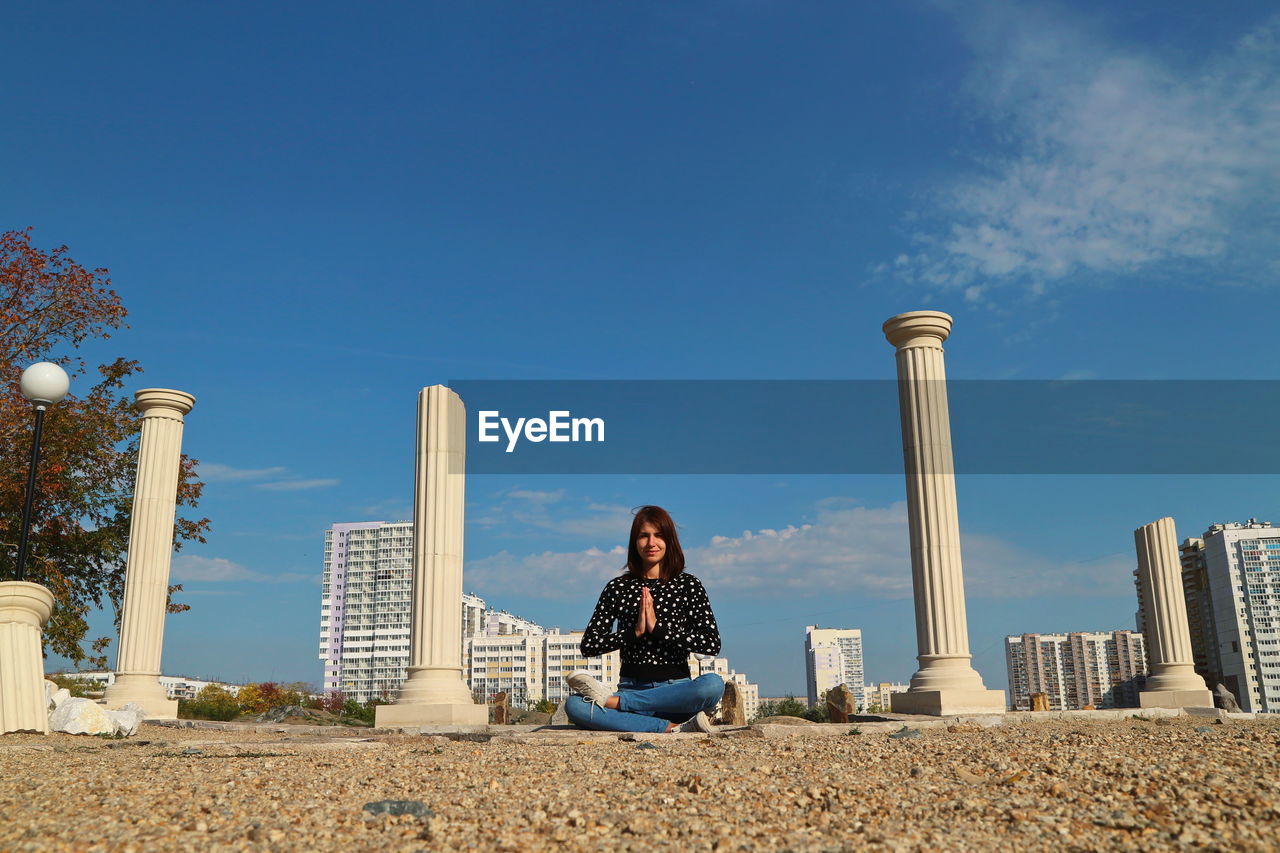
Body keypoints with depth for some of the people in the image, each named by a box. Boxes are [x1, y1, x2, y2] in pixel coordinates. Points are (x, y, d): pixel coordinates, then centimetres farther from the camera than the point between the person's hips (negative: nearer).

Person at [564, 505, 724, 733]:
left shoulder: (688, 585, 6)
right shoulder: (618, 587, 9)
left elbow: (712, 643, -7)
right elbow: (588, 645, 2)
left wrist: (658, 627, -13)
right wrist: (634, 631, -11)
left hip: (675, 691, 0)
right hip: (631, 687, 1)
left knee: (713, 684, -35)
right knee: (574, 705, -28)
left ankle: (612, 700, -24)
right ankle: (671, 728, -29)